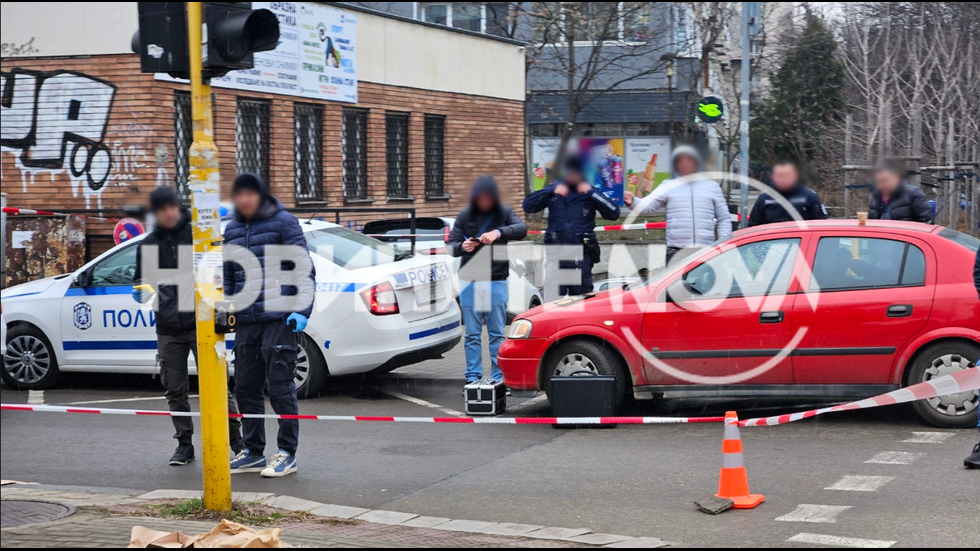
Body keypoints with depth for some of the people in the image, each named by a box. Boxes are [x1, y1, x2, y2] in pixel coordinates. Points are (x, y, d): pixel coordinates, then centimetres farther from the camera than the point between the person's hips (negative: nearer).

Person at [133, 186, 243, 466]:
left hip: (200, 324, -4)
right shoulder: (148, 244, 11)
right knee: (175, 390, 7)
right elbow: (142, 281, 18)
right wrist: (143, 291, -5)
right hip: (168, 329, 4)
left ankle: (236, 439, 3)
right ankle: (184, 443, 16)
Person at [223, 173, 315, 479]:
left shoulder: (284, 222, -3)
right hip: (246, 322, 6)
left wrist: (302, 310, -14)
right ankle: (253, 452, 20)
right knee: (246, 387, 9)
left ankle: (287, 453, 3)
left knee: (280, 387, -6)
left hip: (279, 319, -6)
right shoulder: (232, 229, 15)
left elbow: (304, 268, -6)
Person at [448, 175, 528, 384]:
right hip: (470, 280, 1)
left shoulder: (504, 213, 4)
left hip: (497, 282, -1)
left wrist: (498, 232, -30)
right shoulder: (465, 216, 6)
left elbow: (522, 229, -13)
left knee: (497, 333, 2)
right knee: (472, 334, 3)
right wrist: (462, 247, -18)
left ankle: (498, 378, 7)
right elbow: (450, 245, 6)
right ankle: (473, 377, 8)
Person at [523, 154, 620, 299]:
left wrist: (592, 192, -9)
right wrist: (552, 191, -8)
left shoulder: (590, 192, 8)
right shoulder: (553, 190, 12)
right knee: (553, 300, -4)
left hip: (581, 255, -1)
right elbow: (528, 206, 0)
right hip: (556, 254, 1)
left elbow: (614, 213, -4)